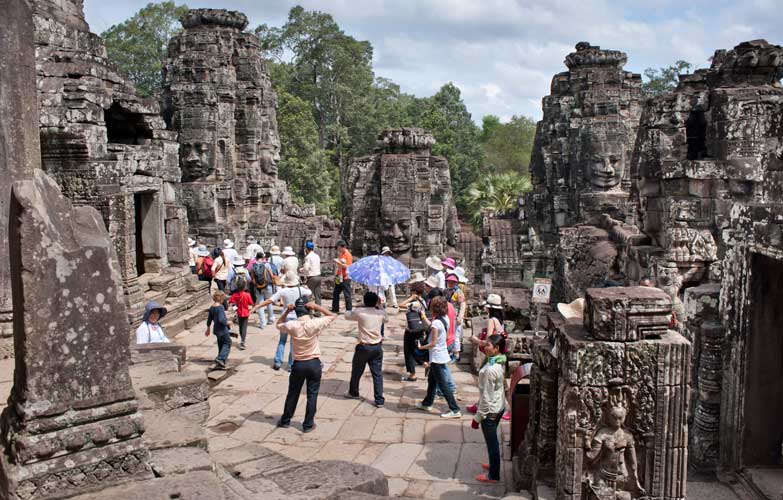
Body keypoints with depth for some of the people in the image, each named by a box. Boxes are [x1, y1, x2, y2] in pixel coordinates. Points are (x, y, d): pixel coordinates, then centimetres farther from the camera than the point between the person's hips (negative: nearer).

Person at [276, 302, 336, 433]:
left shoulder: (292, 325, -11)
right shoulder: (314, 324, -15)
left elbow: (279, 325, 12)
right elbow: (332, 316, -1)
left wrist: (286, 311, -1)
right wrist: (317, 307, -10)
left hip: (298, 364, 1)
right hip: (314, 363, -1)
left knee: (293, 393, 17)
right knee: (312, 395, 9)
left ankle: (285, 421, 30)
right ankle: (308, 424, 15)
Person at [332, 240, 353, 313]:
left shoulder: (348, 255, -11)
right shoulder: (340, 254, 14)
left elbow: (348, 267, -19)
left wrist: (339, 263, -21)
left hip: (345, 278, -9)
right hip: (339, 278, 9)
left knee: (347, 295, -5)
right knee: (335, 294, 13)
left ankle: (349, 310, 0)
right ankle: (335, 309, 22)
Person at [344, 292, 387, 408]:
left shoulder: (360, 312, -10)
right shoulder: (381, 313, -2)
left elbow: (347, 315, 7)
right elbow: (385, 319, 22)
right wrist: (380, 306, 20)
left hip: (364, 347, -2)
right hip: (377, 347, 3)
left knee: (357, 371, 19)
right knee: (377, 373, 6)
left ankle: (353, 392, 38)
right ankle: (379, 400, 4)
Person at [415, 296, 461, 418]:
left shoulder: (436, 323, -24)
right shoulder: (445, 319, 1)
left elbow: (433, 343, -22)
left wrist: (421, 347, -7)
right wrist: (424, 317, 24)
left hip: (437, 357, -9)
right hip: (442, 354, 9)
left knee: (442, 384, -2)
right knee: (431, 380, 23)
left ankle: (455, 410, 1)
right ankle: (427, 403, 38)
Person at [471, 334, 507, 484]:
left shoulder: (490, 370, -29)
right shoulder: (501, 364, -1)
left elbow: (486, 397, -25)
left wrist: (477, 417, -15)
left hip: (490, 411, -9)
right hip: (499, 407, 9)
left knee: (492, 442, 7)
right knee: (493, 440, 26)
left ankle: (493, 475, 22)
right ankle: (494, 465, 44)